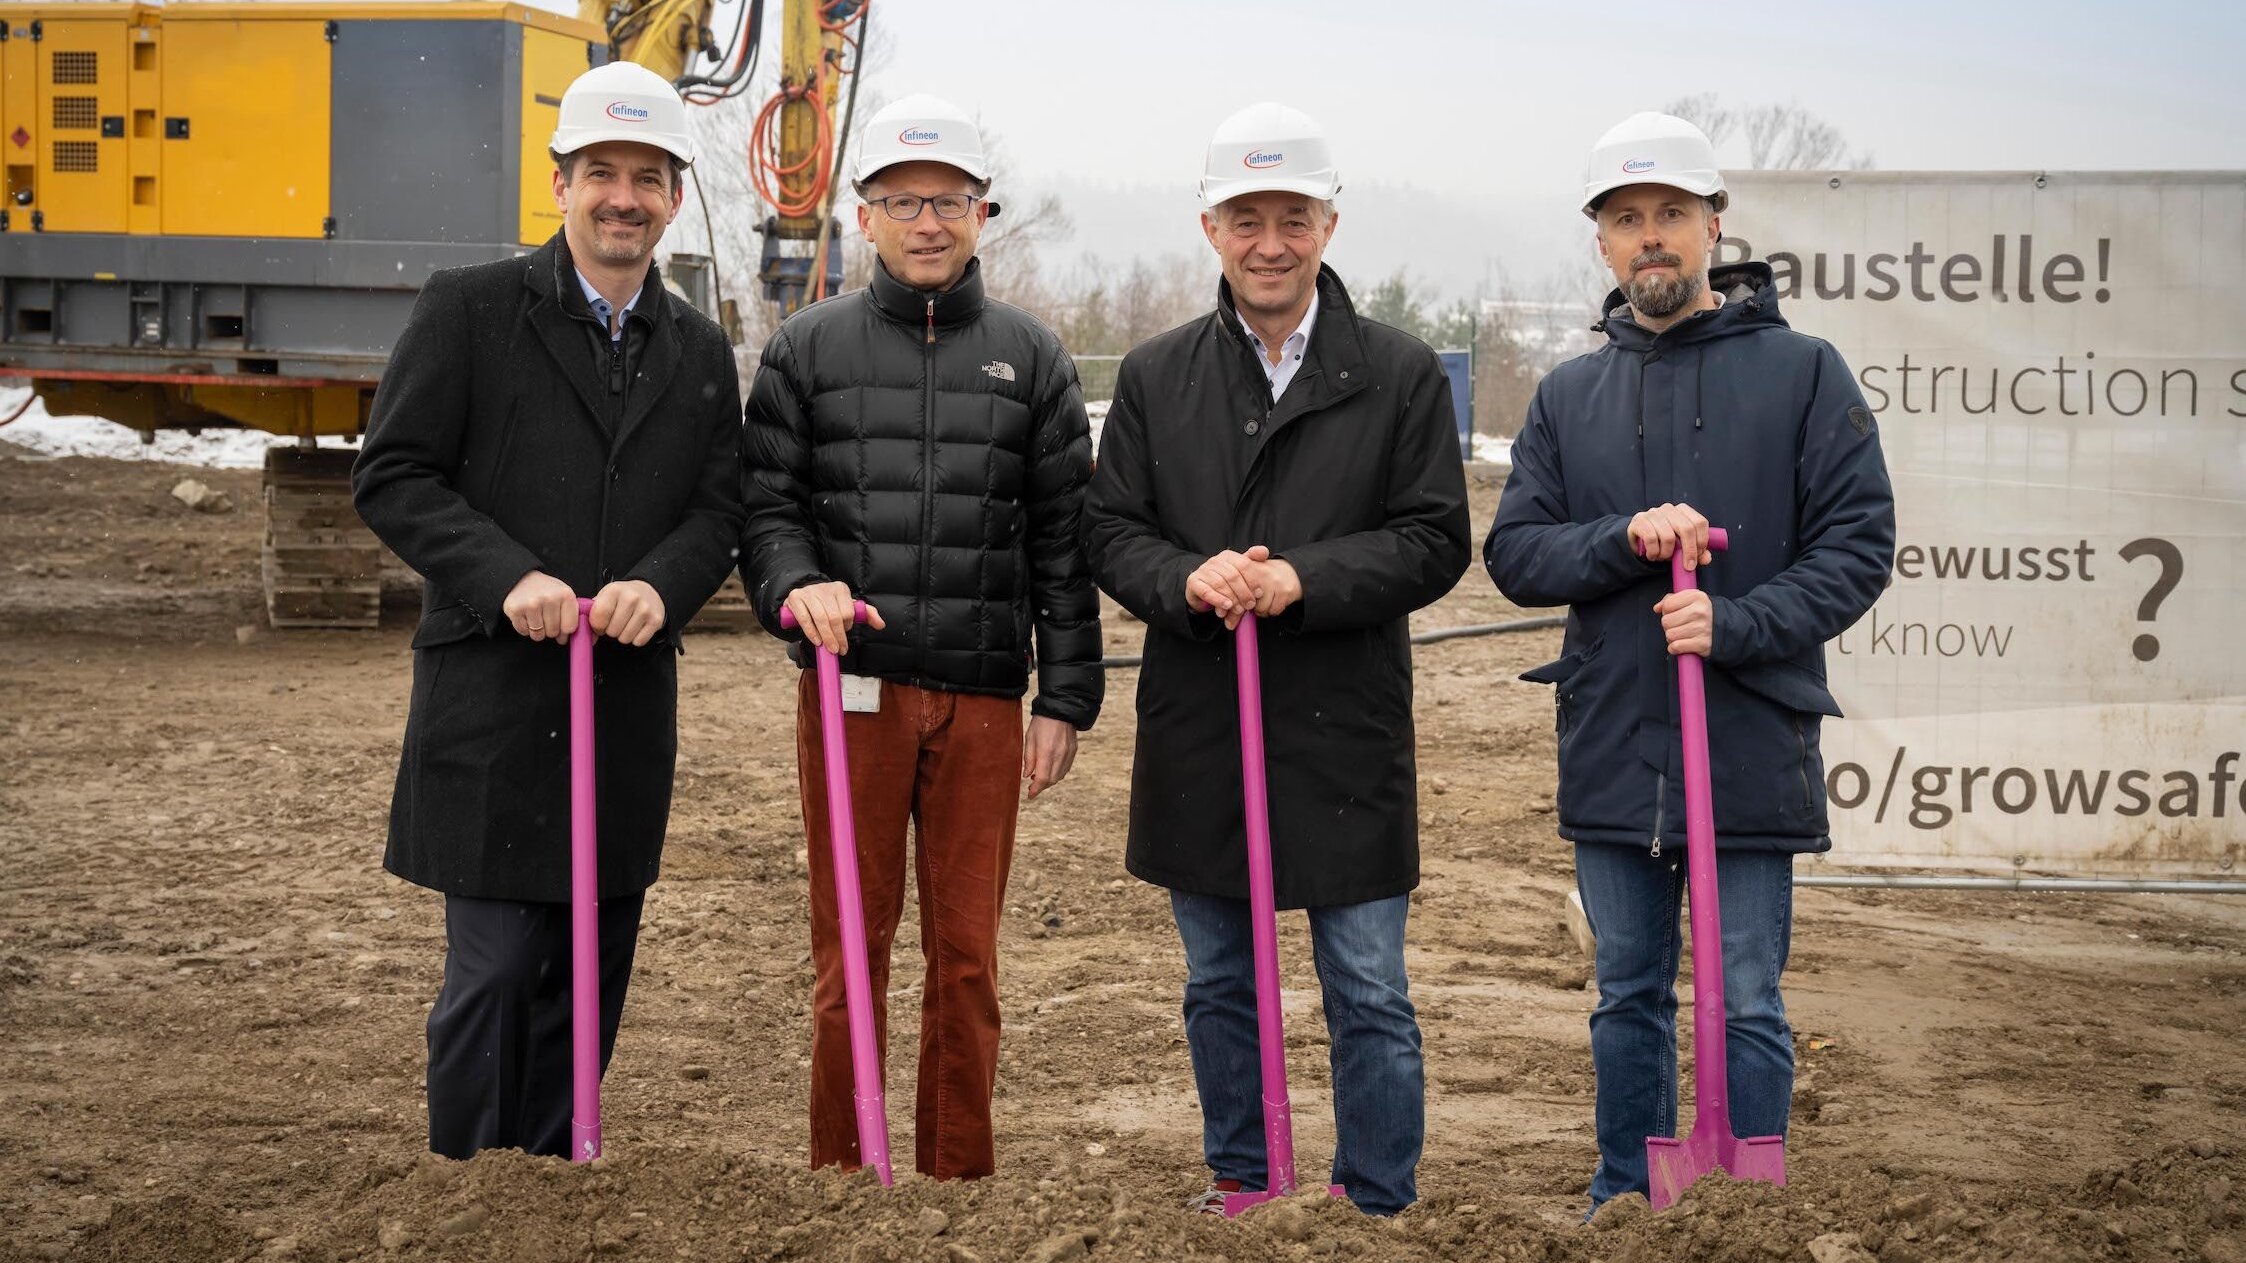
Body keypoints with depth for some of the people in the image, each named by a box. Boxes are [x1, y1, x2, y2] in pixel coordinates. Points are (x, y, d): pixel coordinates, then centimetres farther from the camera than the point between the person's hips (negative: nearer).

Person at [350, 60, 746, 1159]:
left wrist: (661, 585, -13)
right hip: (492, 696, -4)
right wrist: (509, 578, -18)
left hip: (632, 698, 5)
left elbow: (718, 509, 9)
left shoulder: (700, 352, 13)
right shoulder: (470, 307, 0)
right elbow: (392, 477, -4)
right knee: (493, 969, -3)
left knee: (591, 973, 10)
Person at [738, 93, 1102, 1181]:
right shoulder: (809, 348, 8)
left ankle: (960, 1176, 16)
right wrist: (797, 583, -15)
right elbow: (765, 504, 7)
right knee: (851, 946, 4)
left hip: (984, 695, 1)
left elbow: (1063, 539, 8)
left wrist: (1066, 699, 2)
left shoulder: (1030, 357, 10)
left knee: (966, 954, 6)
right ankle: (841, 1172, 14)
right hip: (853, 686, -1)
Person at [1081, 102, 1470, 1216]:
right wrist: (1187, 579, -15)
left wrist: (1305, 578, -18)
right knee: (1218, 988, 15)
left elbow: (1434, 542, -4)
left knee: (1370, 996, 3)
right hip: (1196, 736, 3)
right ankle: (1237, 1189, 30)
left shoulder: (1402, 375, 0)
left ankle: (1377, 1214, 15)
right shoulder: (1154, 375, 8)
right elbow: (1110, 531, 6)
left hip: (1347, 736, -3)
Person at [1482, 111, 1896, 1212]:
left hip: (1751, 744, -3)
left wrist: (1737, 624, -18)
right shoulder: (1568, 395, 10)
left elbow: (1859, 543, -5)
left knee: (1746, 1007, 4)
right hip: (1611, 746, 3)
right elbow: (1513, 551, 5)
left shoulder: (1801, 370, -1)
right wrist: (1624, 539, -13)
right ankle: (1624, 1204, 28)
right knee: (1628, 997, 15)